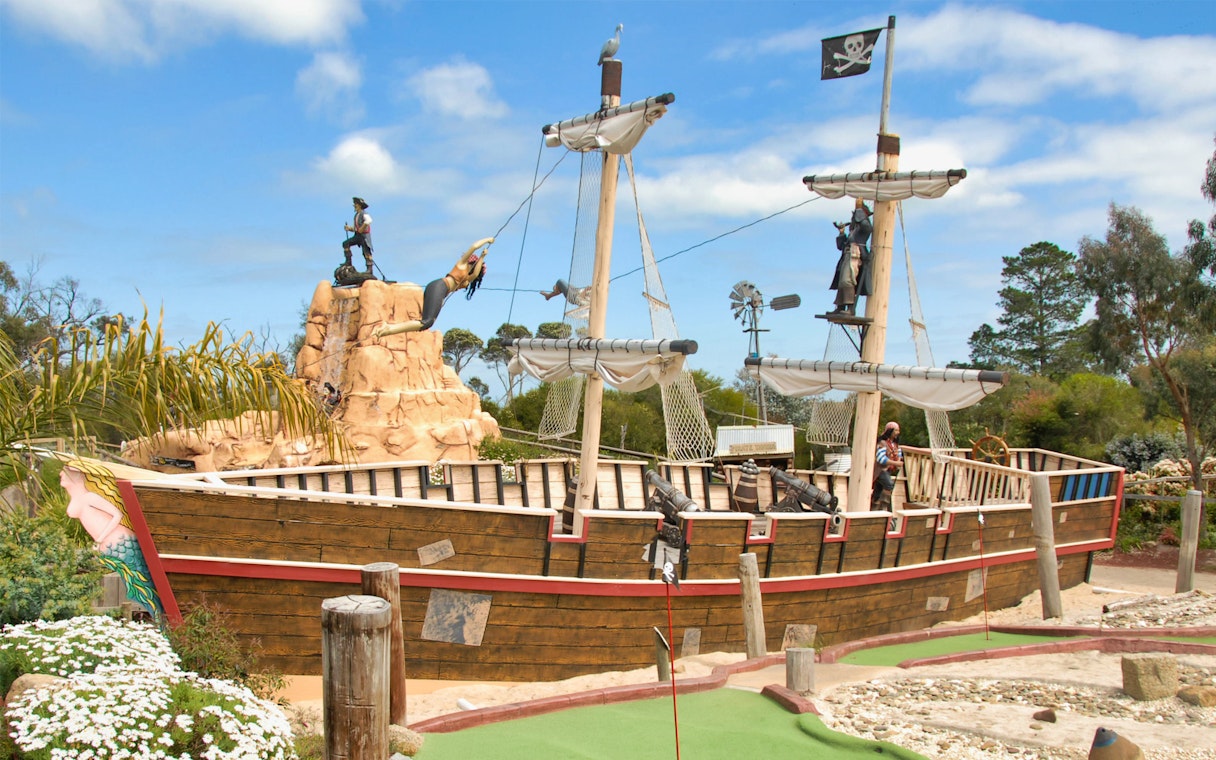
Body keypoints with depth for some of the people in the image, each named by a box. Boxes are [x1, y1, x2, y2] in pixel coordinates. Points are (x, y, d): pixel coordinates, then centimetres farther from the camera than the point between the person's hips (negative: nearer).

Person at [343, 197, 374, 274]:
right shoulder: (356, 215, 18)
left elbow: (369, 220, -30)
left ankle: (370, 269, -7)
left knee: (366, 251, -9)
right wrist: (349, 228, 4)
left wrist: (362, 228, -24)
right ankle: (348, 263, -5)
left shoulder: (364, 213, -8)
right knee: (345, 243, -4)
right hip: (357, 235, 8)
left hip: (364, 235, -8)